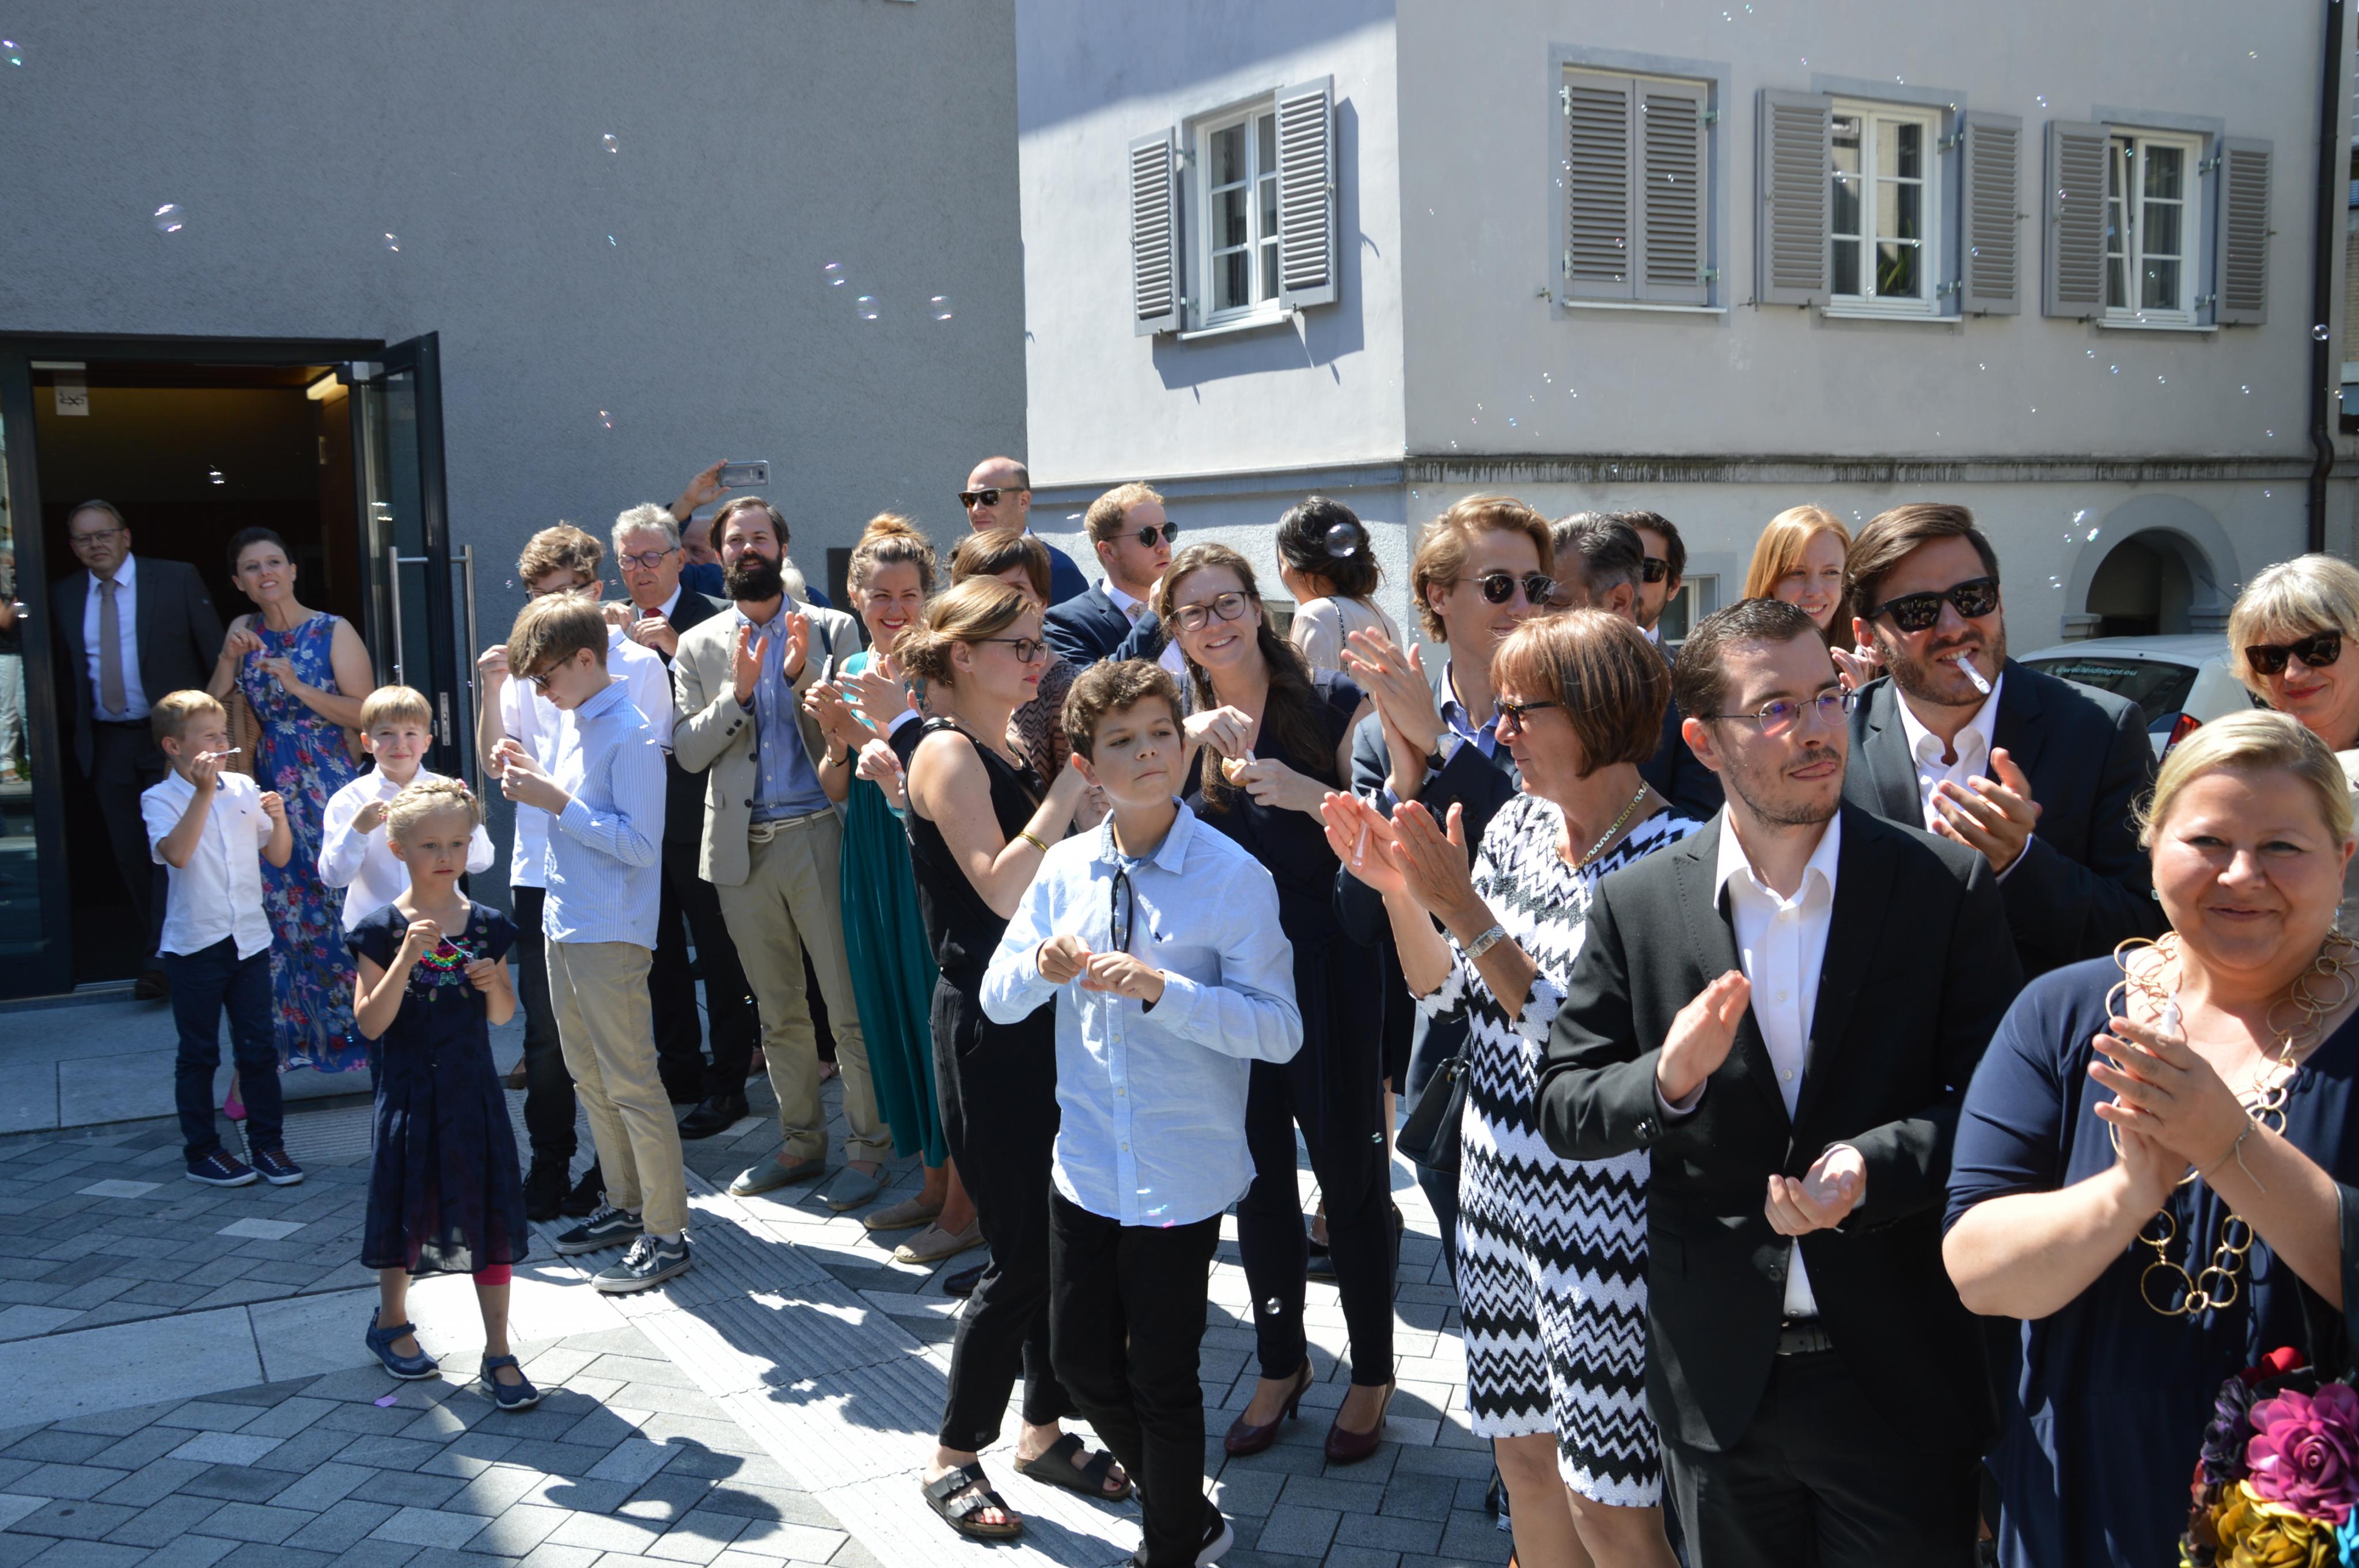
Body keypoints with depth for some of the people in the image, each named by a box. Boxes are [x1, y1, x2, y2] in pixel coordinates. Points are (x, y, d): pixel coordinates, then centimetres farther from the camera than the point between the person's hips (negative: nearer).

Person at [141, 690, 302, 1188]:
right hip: (194, 942, -3)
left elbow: (279, 857, 9)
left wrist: (278, 818, -10)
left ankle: (268, 1145, 17)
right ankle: (201, 1151, 19)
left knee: (258, 1048, 8)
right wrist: (204, 793, -27)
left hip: (250, 937, 4)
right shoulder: (160, 799, -6)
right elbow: (176, 853, -25)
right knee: (199, 1054, 8)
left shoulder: (243, 788, 5)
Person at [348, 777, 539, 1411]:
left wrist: (494, 984, -13)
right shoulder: (383, 928, -8)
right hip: (410, 1090, -2)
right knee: (407, 1205, 12)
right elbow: (370, 1023, -14)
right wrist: (406, 961, -26)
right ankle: (392, 1322, 37)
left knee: (489, 1214, 3)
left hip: (474, 1088, 2)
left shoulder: (487, 925, 1)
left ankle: (498, 1353, 11)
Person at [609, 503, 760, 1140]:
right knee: (661, 950, 17)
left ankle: (727, 1083, 12)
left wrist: (674, 646, -25)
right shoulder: (617, 627, 9)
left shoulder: (709, 620, -8)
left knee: (719, 953, 2)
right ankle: (678, 1065, 32)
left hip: (698, 814, -6)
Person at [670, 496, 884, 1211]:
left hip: (818, 834, -3)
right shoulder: (699, 647, 9)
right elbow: (689, 752, 1)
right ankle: (801, 1143, 26)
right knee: (777, 1010, 14)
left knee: (849, 1003, -1)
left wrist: (803, 675, -18)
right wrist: (738, 690, -14)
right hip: (743, 848, 3)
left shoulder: (832, 629, 2)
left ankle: (866, 1146, 11)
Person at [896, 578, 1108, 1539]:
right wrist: (1075, 777, -23)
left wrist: (1083, 770, 0)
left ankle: (1042, 1430, 29)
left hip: (1051, 1016, 8)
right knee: (1023, 1253, -1)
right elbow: (1002, 887, -24)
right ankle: (952, 1457, 17)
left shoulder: (1019, 749, 12)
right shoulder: (946, 751, -11)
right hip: (989, 1031, -8)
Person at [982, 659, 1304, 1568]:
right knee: (1081, 1361, 17)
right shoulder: (1065, 869, 0)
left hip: (1180, 1176, -5)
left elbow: (1279, 1030, -19)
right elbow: (998, 1000, 4)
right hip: (1087, 1165, 5)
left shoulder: (1235, 879, -15)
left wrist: (1161, 988, -29)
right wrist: (1042, 967, -18)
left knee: (1162, 1378, 10)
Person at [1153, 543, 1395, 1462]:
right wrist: (1191, 737, -25)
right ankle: (1281, 1363, 33)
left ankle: (1372, 1374, 26)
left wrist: (1308, 794, -25)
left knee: (1348, 1171, 7)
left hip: (1329, 972, -4)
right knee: (1259, 1175, 14)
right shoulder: (1181, 724, 6)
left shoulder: (1330, 703, -5)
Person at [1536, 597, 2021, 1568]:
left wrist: (1874, 1166, -23)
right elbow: (1564, 1107, -2)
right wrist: (1669, 1079, -21)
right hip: (1717, 1380, 1)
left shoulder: (1946, 886, -6)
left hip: (1902, 1379, -1)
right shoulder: (1635, 906, -4)